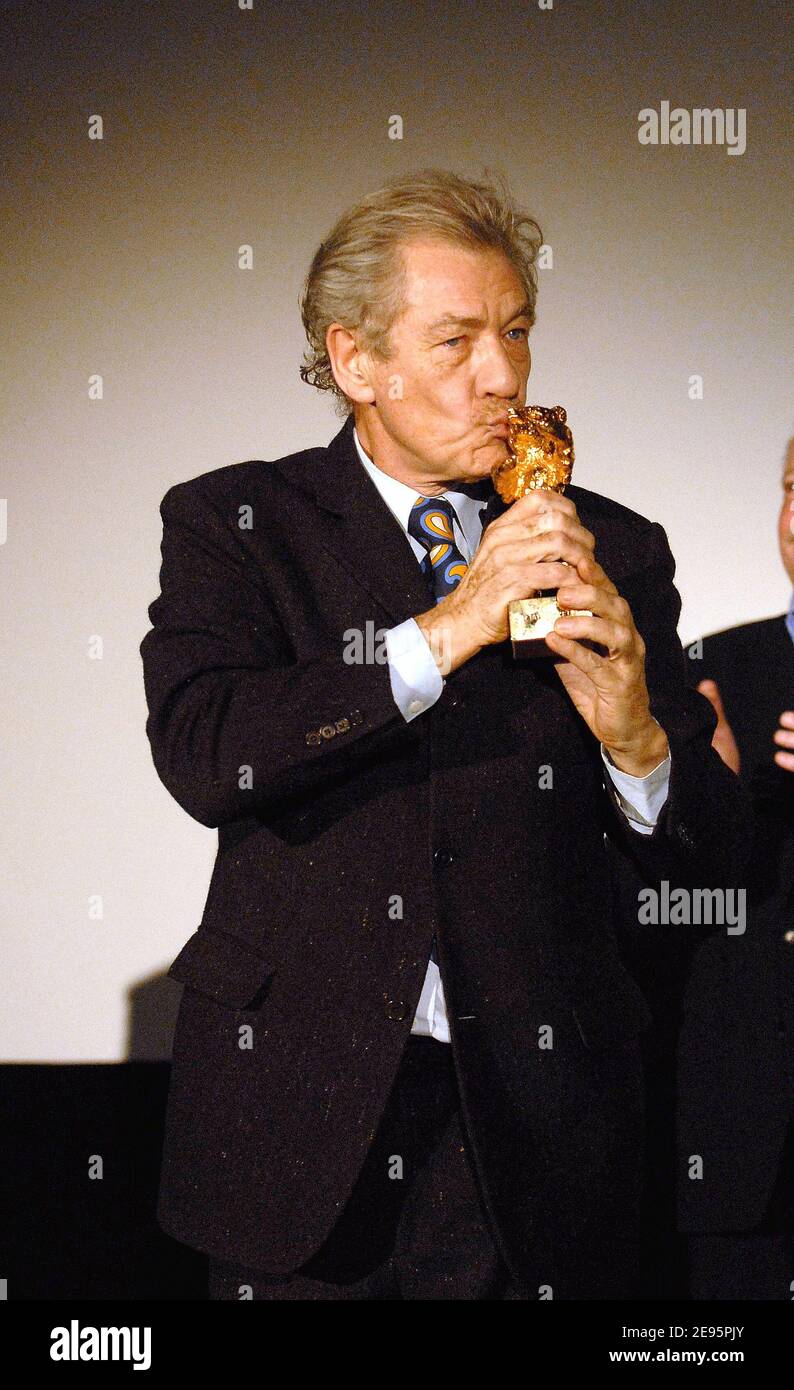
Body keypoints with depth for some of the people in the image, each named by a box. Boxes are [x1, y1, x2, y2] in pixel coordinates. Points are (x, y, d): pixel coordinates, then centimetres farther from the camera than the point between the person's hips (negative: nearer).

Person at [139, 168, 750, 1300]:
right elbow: (201, 757, -16)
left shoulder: (611, 550, 6)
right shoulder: (232, 523, 2)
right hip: (295, 1112, -1)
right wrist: (448, 631, -21)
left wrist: (635, 739, -16)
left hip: (529, 1117, 2)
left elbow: (713, 857, 5)